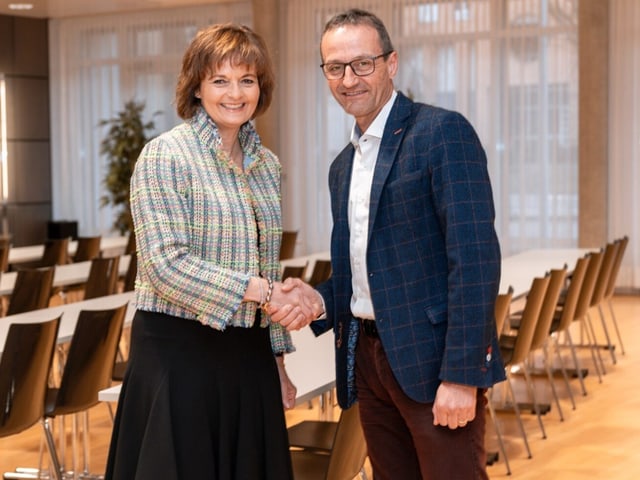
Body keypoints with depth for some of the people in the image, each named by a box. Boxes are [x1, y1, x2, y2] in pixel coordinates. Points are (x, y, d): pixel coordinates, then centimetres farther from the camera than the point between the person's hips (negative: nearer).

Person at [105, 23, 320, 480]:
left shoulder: (266, 164, 11)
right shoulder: (165, 156, -9)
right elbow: (164, 263, -18)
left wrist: (277, 360, 15)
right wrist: (261, 291, -23)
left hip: (248, 353, 6)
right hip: (179, 352, -6)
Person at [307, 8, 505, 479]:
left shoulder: (443, 132, -9)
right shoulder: (343, 165, 16)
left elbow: (475, 258, -16)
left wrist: (461, 375, -20)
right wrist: (316, 302, 1)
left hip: (435, 360, -7)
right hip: (369, 358, 7)